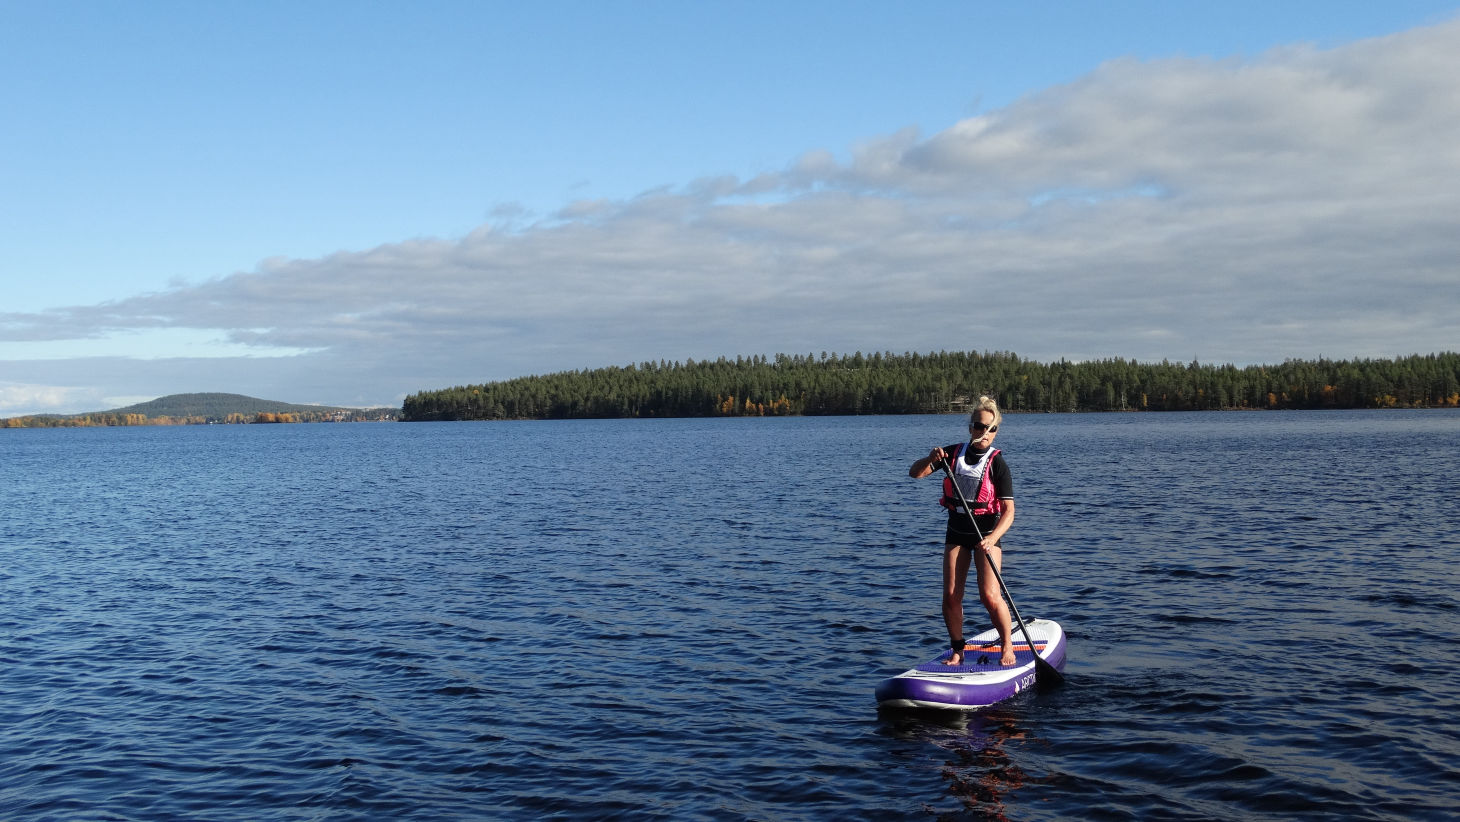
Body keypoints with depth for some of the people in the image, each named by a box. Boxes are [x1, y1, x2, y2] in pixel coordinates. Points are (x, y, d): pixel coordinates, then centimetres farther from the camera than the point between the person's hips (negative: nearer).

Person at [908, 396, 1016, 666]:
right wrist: (930, 459, -23)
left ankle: (1007, 646, 6)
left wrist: (992, 538, -35)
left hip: (988, 534, -4)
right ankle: (957, 650, 16)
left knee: (990, 595, -15)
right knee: (951, 596, -1)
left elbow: (1008, 510, -19)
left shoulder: (997, 464, -13)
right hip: (957, 532, 4)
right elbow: (914, 473, -1)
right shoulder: (954, 453, -1)